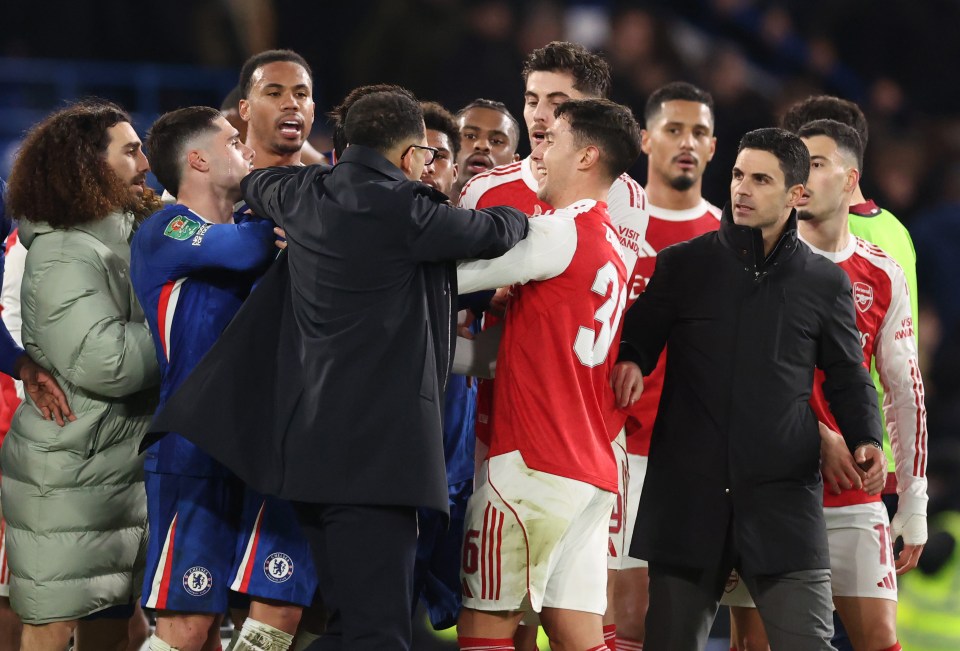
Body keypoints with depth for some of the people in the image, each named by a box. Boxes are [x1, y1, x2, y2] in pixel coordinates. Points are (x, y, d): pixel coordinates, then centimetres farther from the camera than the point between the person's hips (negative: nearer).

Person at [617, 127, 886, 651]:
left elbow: (848, 379, 13)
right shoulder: (681, 265, 7)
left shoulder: (825, 283, 8)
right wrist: (627, 367, -14)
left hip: (784, 498, -1)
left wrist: (865, 440, -6)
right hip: (688, 496, 1)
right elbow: (636, 347, 10)